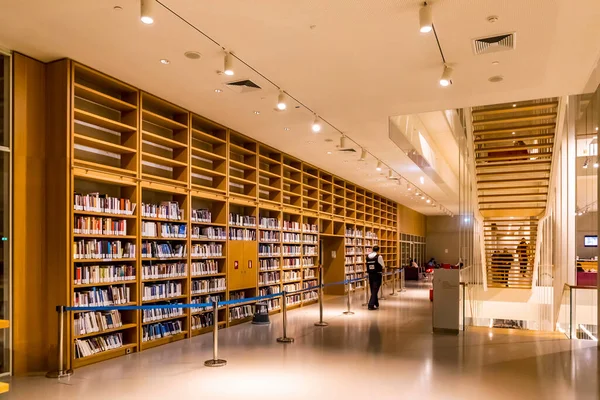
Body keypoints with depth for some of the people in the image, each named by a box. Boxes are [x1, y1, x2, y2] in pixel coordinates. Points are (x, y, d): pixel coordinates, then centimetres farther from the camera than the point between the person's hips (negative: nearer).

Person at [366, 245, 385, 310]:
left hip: (370, 275, 5)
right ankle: (371, 305, -10)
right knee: (375, 290, -3)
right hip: (377, 275, -5)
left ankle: (376, 304, 27)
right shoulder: (379, 256, -12)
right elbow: (383, 266, -3)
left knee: (373, 290, 15)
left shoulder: (368, 256, 1)